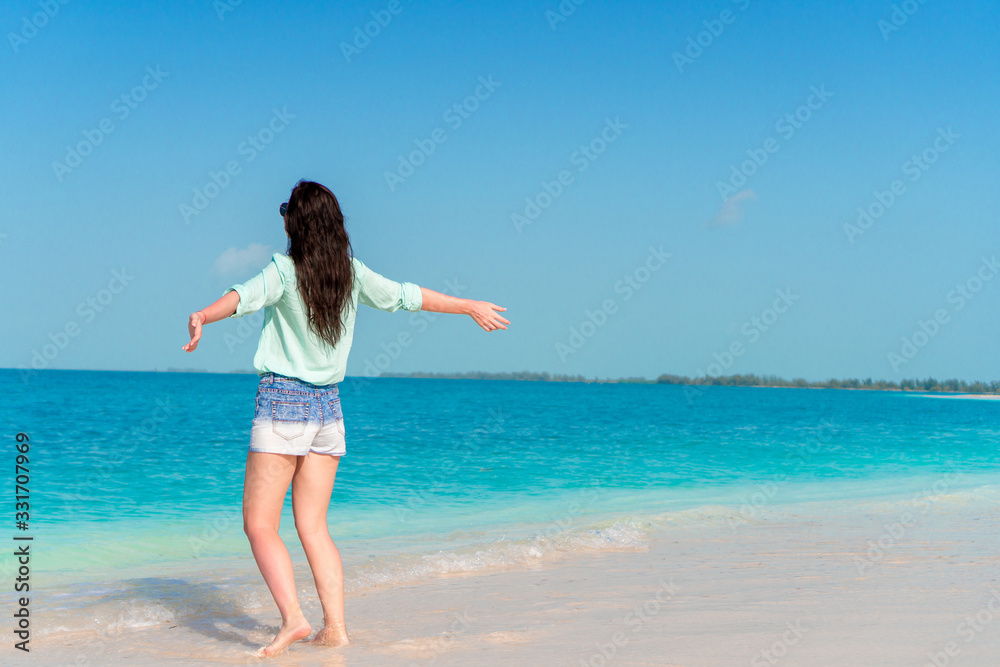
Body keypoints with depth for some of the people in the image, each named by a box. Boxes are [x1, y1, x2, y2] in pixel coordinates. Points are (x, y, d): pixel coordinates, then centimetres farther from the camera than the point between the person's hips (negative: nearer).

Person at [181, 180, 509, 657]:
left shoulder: (284, 270, -9)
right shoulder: (353, 273, 5)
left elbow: (247, 296, -29)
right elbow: (407, 296, 14)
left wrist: (202, 317, -47)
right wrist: (471, 307, 27)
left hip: (283, 403, -5)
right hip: (328, 407, 5)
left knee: (259, 525, 0)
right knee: (313, 527, 11)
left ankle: (293, 618, -12)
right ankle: (335, 627, 6)